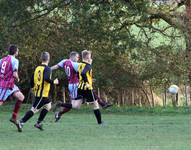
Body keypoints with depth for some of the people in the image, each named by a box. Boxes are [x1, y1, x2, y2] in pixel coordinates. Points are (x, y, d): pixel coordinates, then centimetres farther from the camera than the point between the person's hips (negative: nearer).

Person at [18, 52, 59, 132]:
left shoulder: (37, 68, 9)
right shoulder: (47, 69, -13)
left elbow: (32, 80, 10)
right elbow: (46, 79, -28)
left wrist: (34, 88, 25)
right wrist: (53, 82, -12)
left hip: (37, 92, 9)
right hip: (43, 93, -9)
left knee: (48, 105, 24)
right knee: (34, 109, -8)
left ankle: (38, 123, 22)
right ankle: (21, 122, -13)